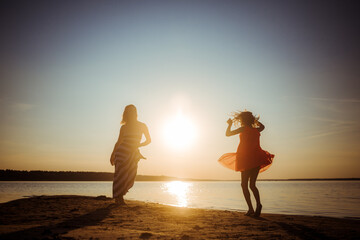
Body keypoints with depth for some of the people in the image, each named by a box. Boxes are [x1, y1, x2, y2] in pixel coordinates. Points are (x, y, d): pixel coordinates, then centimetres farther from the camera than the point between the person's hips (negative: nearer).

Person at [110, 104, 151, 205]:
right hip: (122, 152, -1)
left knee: (130, 177, -5)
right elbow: (119, 142, 12)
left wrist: (138, 145, -5)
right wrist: (112, 154, 9)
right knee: (121, 175, -6)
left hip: (133, 154, 1)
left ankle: (119, 196, 15)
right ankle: (118, 198, 8)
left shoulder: (142, 126, 7)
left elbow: (148, 140, 9)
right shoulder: (124, 127, 6)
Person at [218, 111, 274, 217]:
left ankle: (251, 209, -9)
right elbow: (262, 126, 39)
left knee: (244, 184, 1)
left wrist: (230, 124, 19)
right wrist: (255, 120, 37)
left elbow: (228, 134, 3)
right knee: (252, 185, 12)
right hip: (257, 159, 6)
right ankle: (258, 204, -9)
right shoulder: (256, 130, 13)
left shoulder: (244, 129, -4)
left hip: (247, 159, -6)